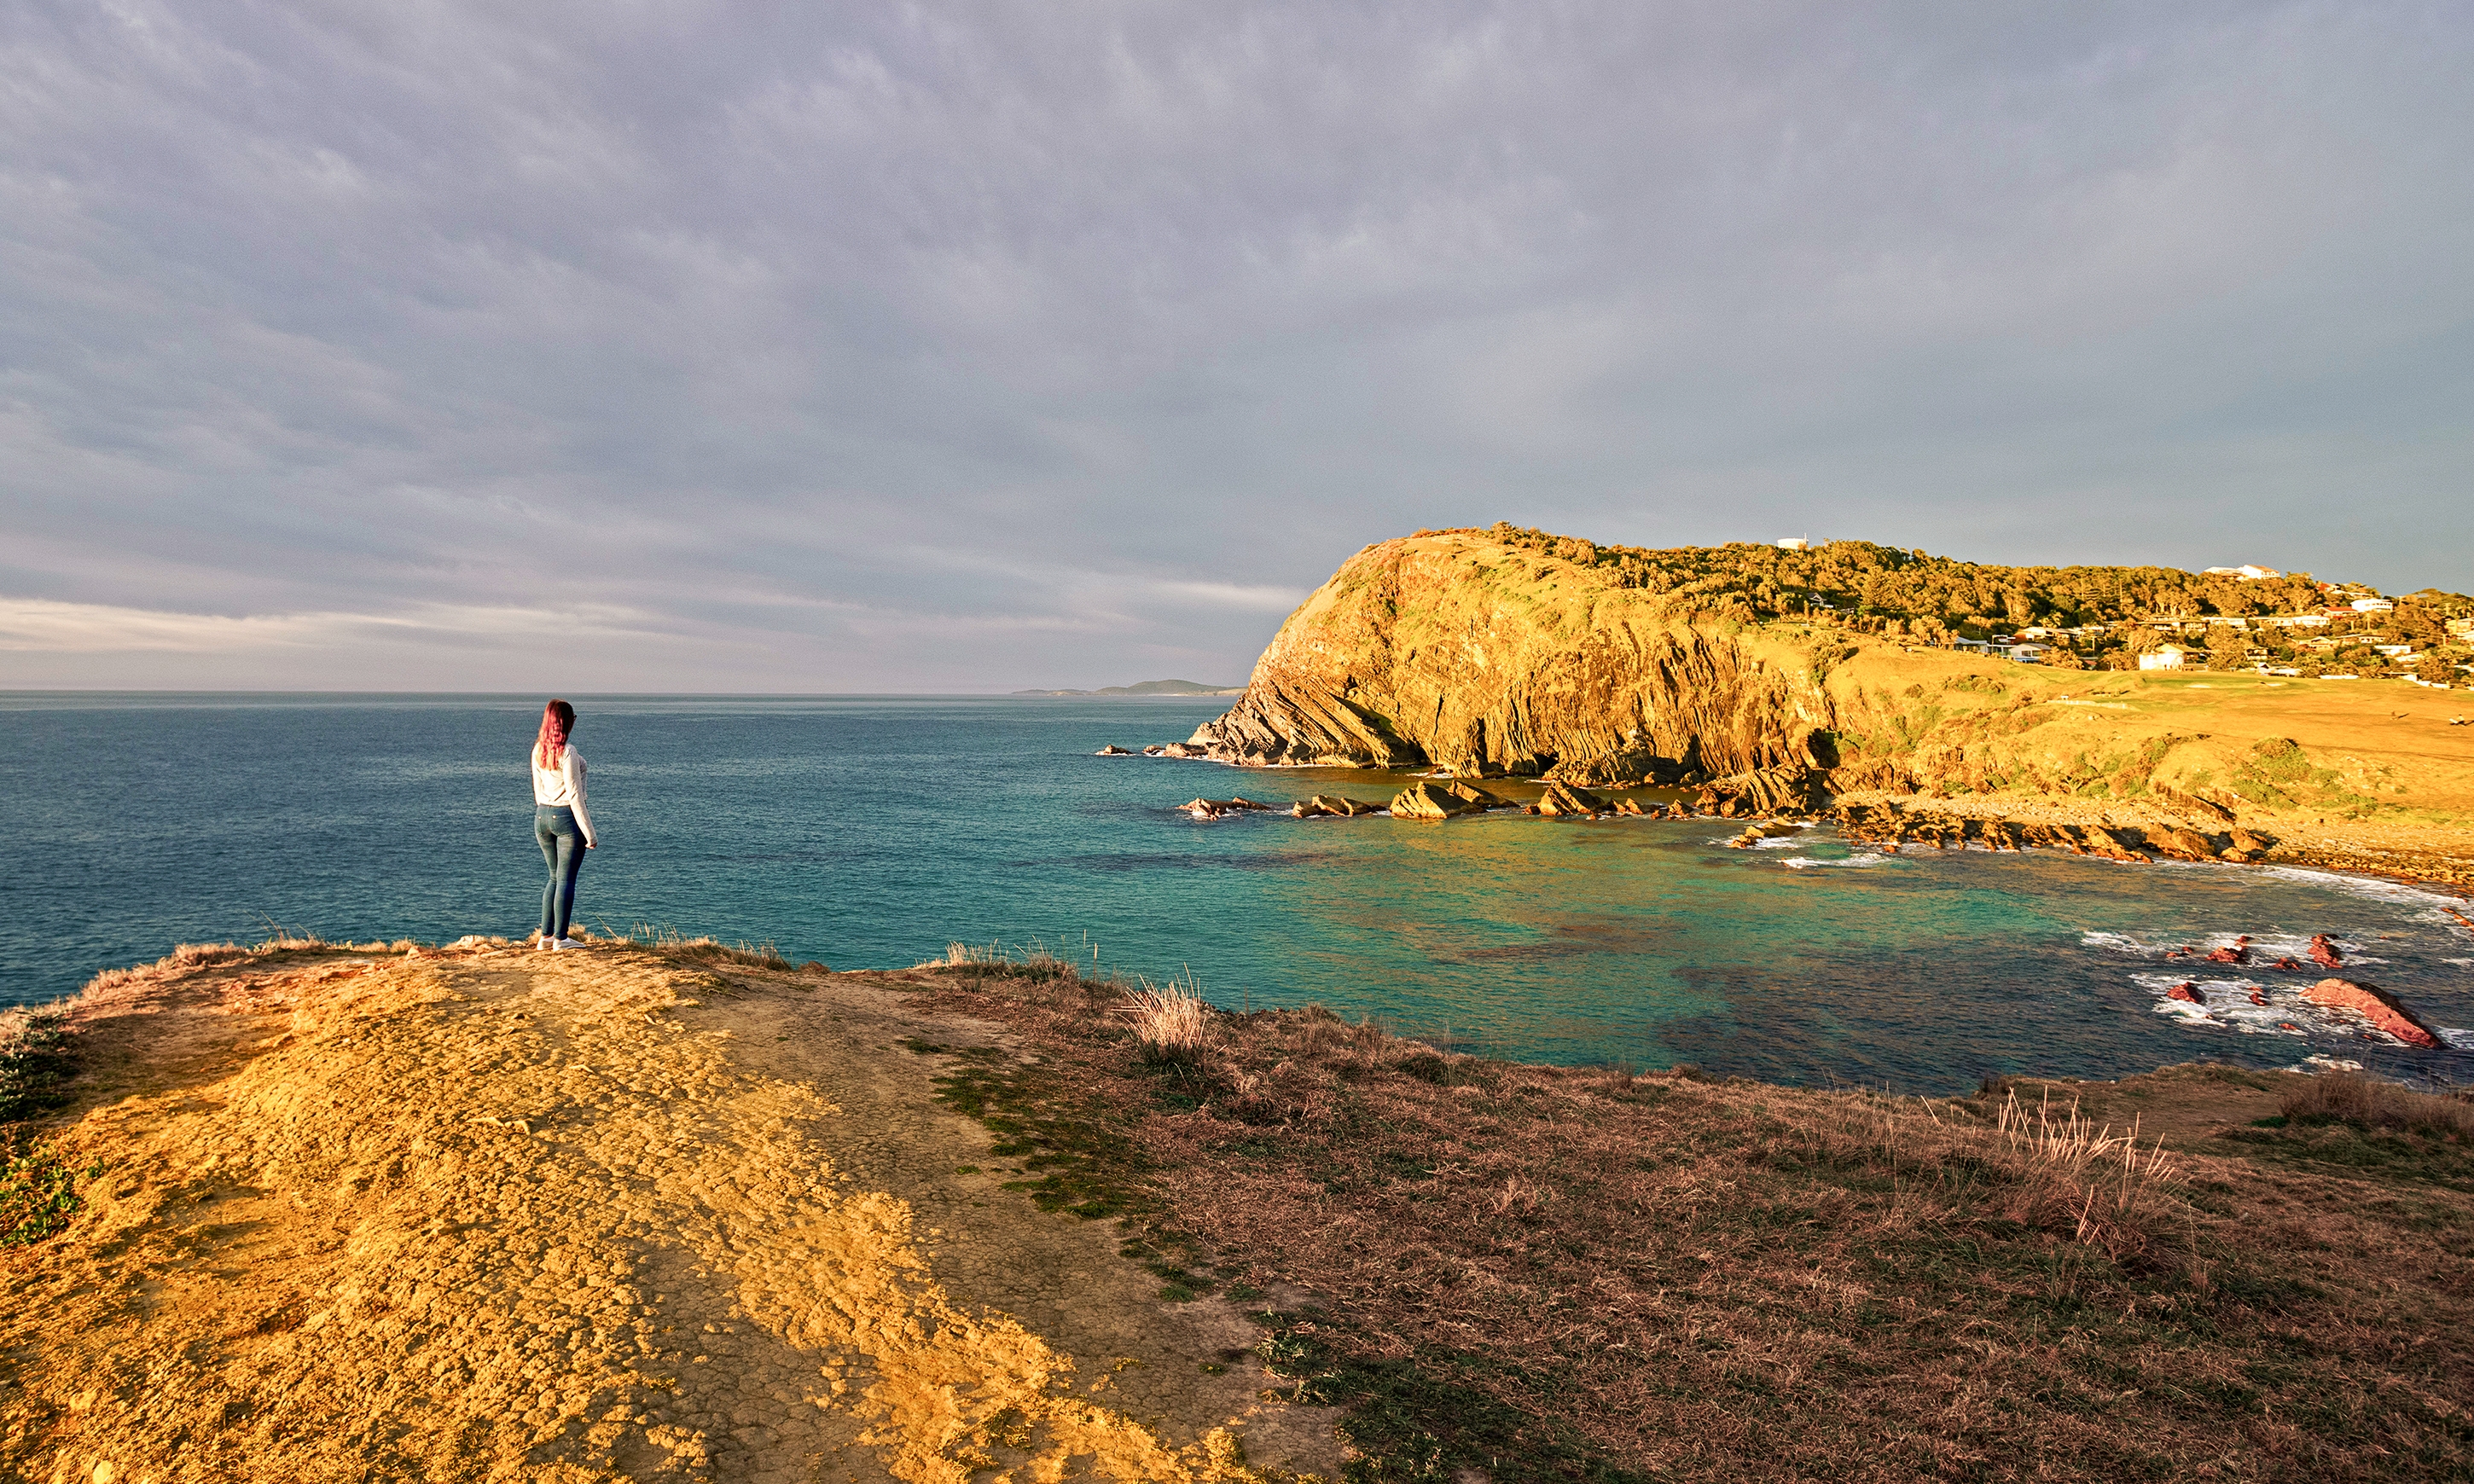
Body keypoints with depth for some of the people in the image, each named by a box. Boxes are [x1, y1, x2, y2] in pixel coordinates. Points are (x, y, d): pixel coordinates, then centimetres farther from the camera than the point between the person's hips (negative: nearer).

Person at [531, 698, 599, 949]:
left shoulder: (537, 750, 6)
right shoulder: (567, 752, -16)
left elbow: (538, 790, 14)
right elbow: (574, 795, -16)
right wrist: (590, 834, -12)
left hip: (542, 816, 8)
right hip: (567, 816, -7)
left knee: (554, 878, 17)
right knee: (566, 880, 0)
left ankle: (546, 936, 19)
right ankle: (560, 939, 4)